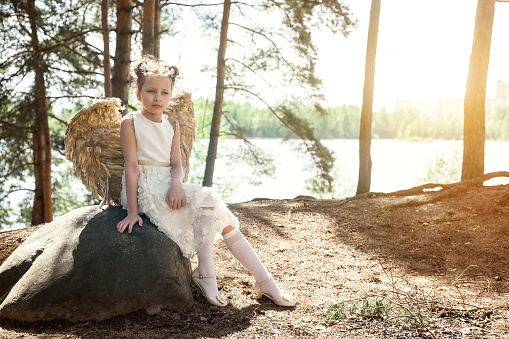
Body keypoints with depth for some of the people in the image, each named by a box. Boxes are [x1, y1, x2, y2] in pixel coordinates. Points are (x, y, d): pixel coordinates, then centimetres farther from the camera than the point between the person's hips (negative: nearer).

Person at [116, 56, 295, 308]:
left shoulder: (172, 127, 13)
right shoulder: (130, 123, -3)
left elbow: (176, 165, 4)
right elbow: (132, 166, -12)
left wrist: (176, 183, -20)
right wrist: (132, 211, -18)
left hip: (169, 188, 6)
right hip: (145, 190, -6)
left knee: (224, 220, -7)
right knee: (205, 198, -26)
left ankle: (266, 282, -1)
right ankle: (205, 274, -15)